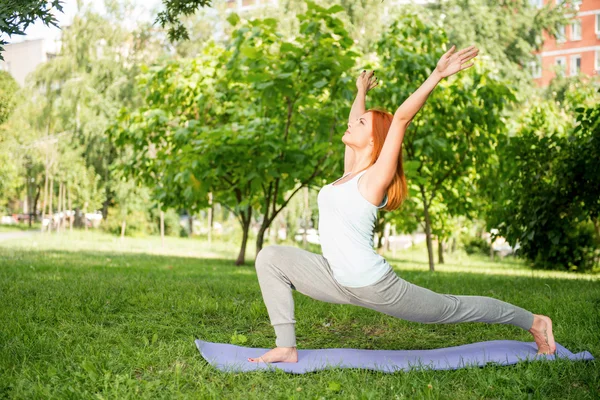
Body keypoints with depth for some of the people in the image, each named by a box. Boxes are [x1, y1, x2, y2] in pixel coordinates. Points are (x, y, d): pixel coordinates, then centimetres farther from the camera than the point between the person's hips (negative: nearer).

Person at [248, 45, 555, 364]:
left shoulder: (376, 177, -13)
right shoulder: (350, 172, 8)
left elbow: (402, 117, -22)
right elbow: (354, 126, 22)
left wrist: (437, 75, -24)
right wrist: (361, 91, 38)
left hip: (373, 286, -7)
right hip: (339, 281, 7)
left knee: (452, 308, 11)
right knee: (270, 258, -6)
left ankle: (533, 321, 32)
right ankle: (286, 348, -5)